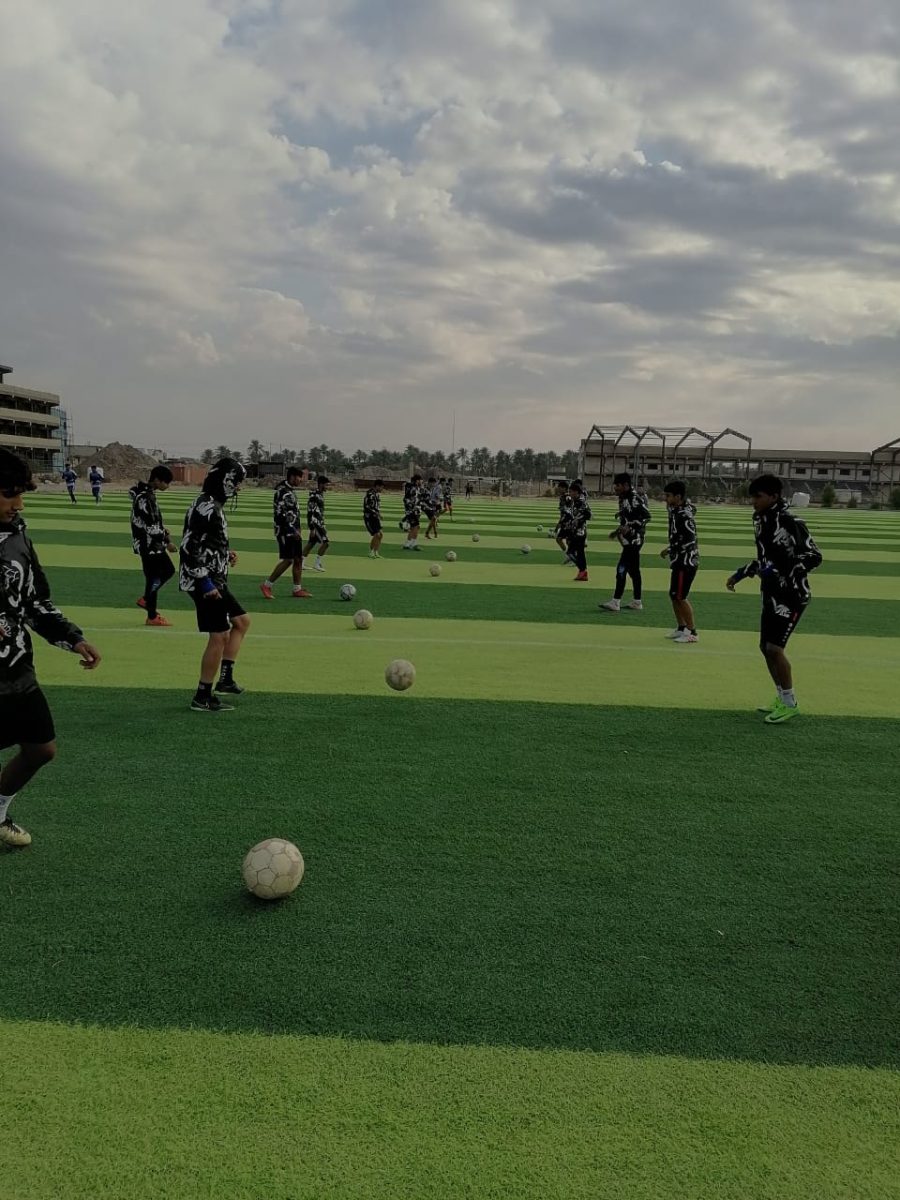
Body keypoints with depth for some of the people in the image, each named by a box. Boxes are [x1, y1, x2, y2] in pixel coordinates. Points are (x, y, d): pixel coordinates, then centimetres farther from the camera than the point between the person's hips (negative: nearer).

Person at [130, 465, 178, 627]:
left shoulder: (149, 493, 9)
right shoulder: (144, 498, -22)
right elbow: (150, 527, -23)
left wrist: (164, 532, 7)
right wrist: (167, 541, -17)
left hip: (154, 543, 10)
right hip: (148, 545, -10)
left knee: (168, 570, 17)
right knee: (154, 578, -1)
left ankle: (145, 600, 28)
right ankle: (152, 617, 10)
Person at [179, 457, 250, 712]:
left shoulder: (214, 505, 13)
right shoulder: (206, 508, -19)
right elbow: (189, 547, -24)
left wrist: (225, 553, 11)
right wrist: (205, 582, -23)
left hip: (215, 580, 11)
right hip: (205, 583, -11)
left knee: (242, 621, 19)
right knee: (219, 636, -6)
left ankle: (225, 678, 20)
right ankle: (202, 698, 4)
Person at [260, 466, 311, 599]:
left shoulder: (291, 491, 15)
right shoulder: (281, 491, -15)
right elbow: (279, 514, -21)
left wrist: (297, 528, 15)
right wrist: (292, 531, -21)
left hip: (293, 531, 9)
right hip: (285, 532, -9)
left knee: (298, 559, 8)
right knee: (288, 560, -10)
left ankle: (297, 589, 14)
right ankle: (267, 585, -1)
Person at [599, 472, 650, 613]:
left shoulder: (634, 498, -17)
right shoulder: (623, 499, 12)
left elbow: (646, 515, -22)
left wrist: (629, 527, -27)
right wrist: (618, 531, 15)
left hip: (633, 539, -10)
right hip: (628, 539, 10)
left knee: (621, 569, -10)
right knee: (633, 570, 14)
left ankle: (615, 602, -8)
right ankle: (637, 602, 21)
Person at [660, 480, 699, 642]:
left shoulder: (684, 515, -21)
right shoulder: (676, 510, 6)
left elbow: (690, 540, -25)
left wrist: (669, 550, -17)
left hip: (686, 562, -10)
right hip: (680, 561, 10)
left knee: (680, 597, -3)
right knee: (674, 595, 15)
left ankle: (692, 632, 6)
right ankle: (682, 628, 26)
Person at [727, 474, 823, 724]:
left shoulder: (789, 522, -19)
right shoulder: (760, 520, 7)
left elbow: (814, 556, -20)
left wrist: (783, 570, -29)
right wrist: (741, 573, 17)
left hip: (792, 595, -9)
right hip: (771, 593, 9)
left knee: (774, 647, -12)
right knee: (765, 647, 13)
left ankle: (790, 704, 4)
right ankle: (782, 698, 29)